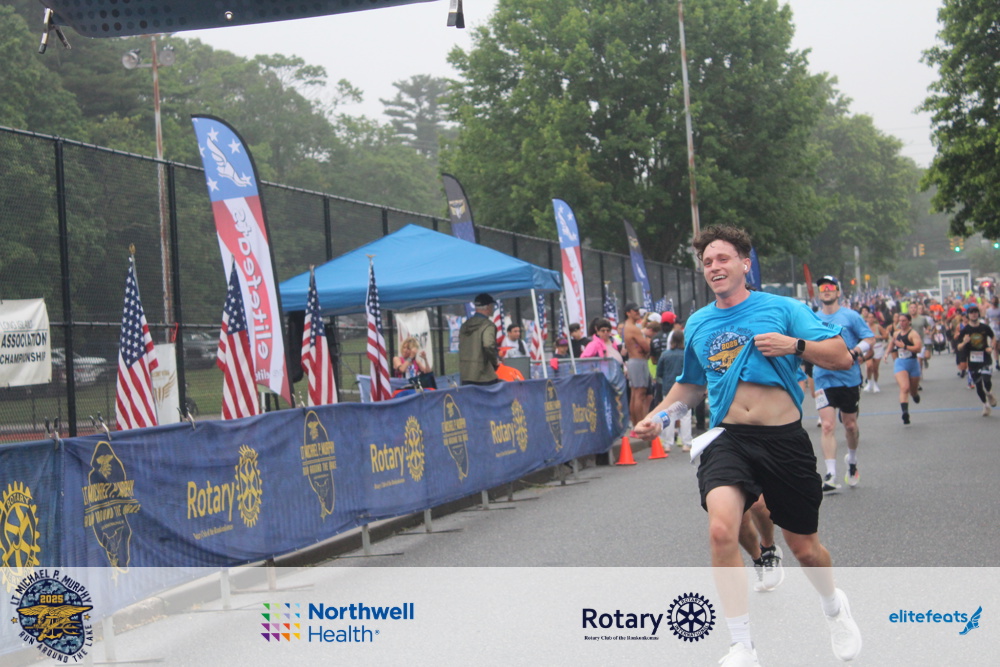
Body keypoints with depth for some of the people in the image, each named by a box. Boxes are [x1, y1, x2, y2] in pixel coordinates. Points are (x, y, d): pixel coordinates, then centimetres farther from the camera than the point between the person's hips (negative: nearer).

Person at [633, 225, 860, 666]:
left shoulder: (781, 308, -1)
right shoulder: (697, 325, 11)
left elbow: (842, 357, -5)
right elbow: (691, 384, 28)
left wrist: (795, 345, -21)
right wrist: (658, 417, 12)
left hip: (784, 439, -2)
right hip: (728, 440, 2)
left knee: (804, 547, 10)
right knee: (721, 529, -25)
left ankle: (834, 606, 46)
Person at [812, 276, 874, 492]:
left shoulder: (850, 316, 0)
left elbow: (870, 339, -2)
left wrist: (854, 352, -18)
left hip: (849, 378, -1)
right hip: (824, 379, 1)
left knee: (850, 425, 11)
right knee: (828, 426, -11)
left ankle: (852, 462, 38)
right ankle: (831, 475, -12)